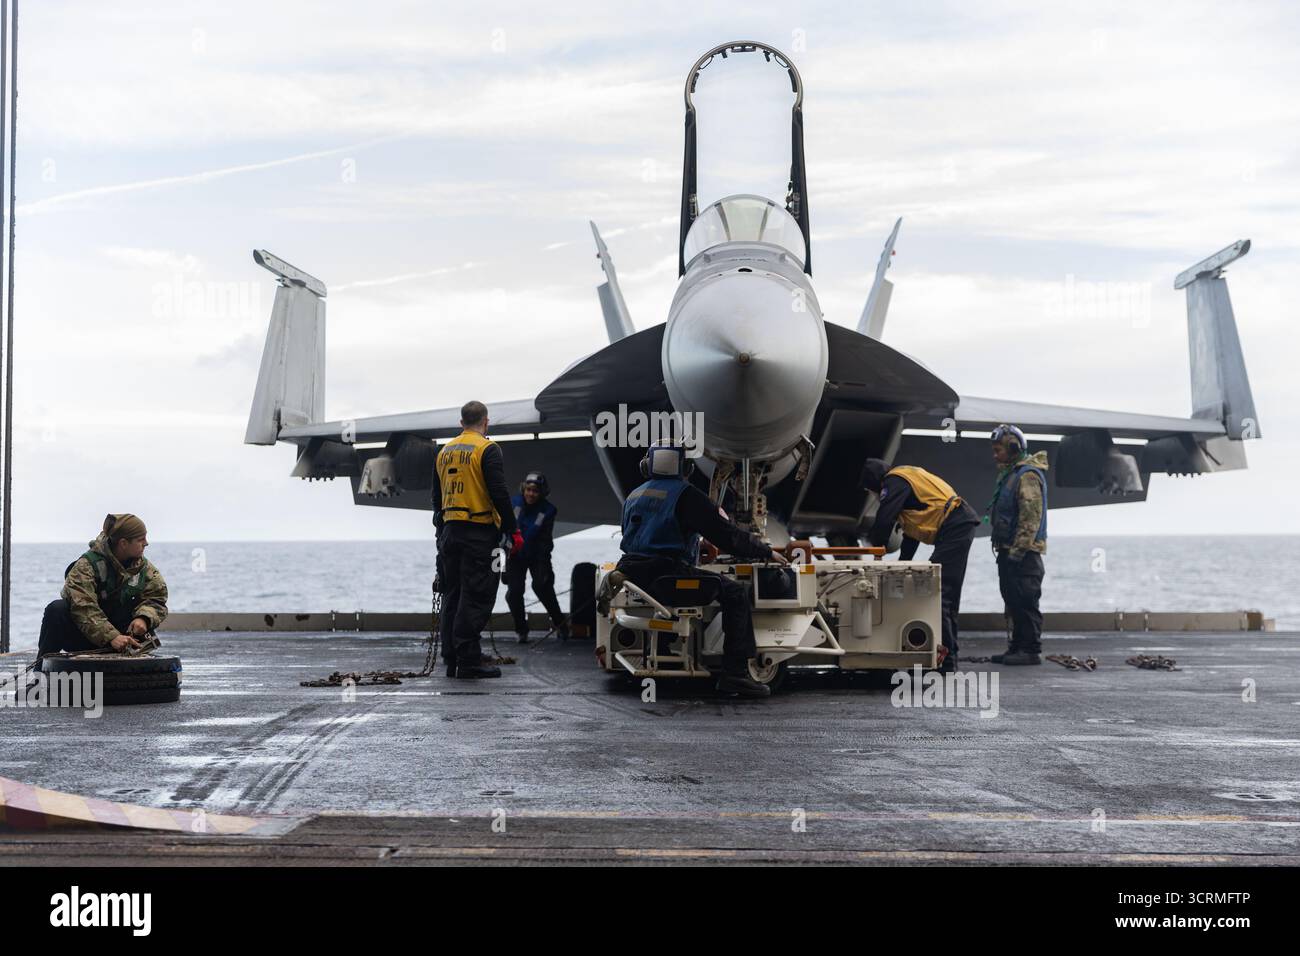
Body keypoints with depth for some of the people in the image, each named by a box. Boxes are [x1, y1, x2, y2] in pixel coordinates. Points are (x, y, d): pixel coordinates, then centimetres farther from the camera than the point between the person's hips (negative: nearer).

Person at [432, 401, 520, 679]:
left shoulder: (445, 451, 14)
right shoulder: (487, 449, -8)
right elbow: (500, 494, -15)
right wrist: (510, 530, -9)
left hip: (450, 530, 7)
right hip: (480, 531, -7)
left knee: (453, 594, 12)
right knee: (476, 596, -5)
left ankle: (451, 660, 15)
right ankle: (469, 661, -7)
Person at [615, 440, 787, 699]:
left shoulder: (633, 496, 19)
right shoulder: (685, 495, -4)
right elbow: (725, 534, -7)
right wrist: (766, 552, 5)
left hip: (632, 574, 8)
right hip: (666, 575, -8)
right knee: (736, 593, -2)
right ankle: (735, 673, -11)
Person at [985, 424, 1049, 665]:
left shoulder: (1028, 475, -13)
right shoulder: (1010, 474, 20)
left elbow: (1031, 517, -21)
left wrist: (1017, 550, -23)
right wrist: (1003, 547, 22)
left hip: (1023, 553, -11)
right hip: (1010, 551, 11)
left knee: (1025, 601, -9)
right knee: (1013, 601, 13)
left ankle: (1031, 650, -6)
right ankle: (1018, 647, 19)